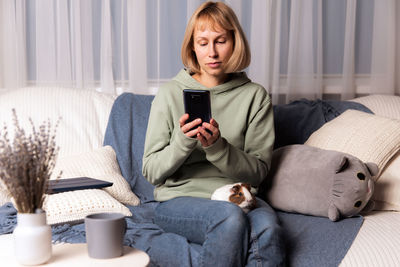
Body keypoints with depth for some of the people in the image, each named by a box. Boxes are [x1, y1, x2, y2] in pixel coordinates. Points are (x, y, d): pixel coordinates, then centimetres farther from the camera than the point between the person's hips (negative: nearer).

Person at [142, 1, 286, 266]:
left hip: (236, 195, 2)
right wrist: (183, 142, -18)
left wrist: (217, 146, -18)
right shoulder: (171, 94, 3)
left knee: (267, 227, -34)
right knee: (230, 217, -36)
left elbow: (258, 171, 0)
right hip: (179, 199, -1)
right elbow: (151, 172, 2)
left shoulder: (255, 96, 6)